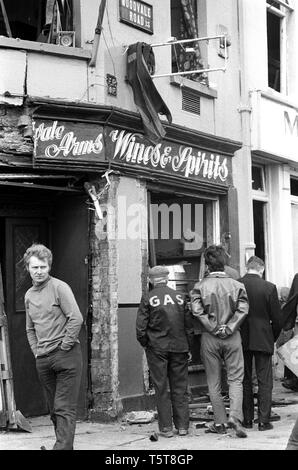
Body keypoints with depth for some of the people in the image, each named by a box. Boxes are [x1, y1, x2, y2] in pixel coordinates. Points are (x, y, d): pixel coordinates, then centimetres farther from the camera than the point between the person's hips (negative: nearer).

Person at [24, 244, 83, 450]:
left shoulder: (59, 287, -7)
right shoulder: (29, 295, 14)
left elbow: (76, 319, -14)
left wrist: (64, 347, -12)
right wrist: (36, 350, 10)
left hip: (66, 356, -7)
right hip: (43, 360, 7)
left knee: (65, 408, -8)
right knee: (54, 409, 11)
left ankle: (62, 447, -11)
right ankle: (65, 445, 19)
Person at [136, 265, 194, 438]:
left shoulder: (148, 298, -4)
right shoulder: (180, 296, 5)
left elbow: (141, 326, -7)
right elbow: (189, 324, 7)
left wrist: (145, 344, 7)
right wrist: (188, 347, 14)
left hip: (157, 347, -2)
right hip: (179, 347, 3)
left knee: (161, 388, 3)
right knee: (180, 387, 9)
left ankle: (166, 427, 4)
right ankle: (182, 426, 12)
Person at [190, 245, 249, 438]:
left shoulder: (200, 286, -2)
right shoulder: (237, 285, -1)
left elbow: (197, 311, -13)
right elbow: (243, 310, -10)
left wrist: (214, 328, -9)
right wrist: (229, 328, -8)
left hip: (210, 338, 0)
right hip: (233, 337, 0)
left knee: (214, 382, 9)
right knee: (235, 379, 5)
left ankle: (220, 422, 13)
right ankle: (235, 417, -13)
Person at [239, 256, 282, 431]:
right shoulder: (269, 287, -9)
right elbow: (277, 319, -6)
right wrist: (273, 338, 9)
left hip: (241, 341, 2)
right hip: (263, 341, -2)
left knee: (245, 381, 12)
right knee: (265, 382, 5)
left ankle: (247, 419, 16)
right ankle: (264, 420, 3)